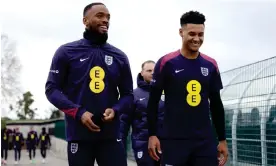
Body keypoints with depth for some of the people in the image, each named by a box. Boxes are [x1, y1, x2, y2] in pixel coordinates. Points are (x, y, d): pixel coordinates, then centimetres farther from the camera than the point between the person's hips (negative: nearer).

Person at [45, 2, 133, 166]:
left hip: (110, 134, 2)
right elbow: (52, 88, 0)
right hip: (79, 134, -2)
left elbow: (127, 94, 14)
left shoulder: (119, 57, 11)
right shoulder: (66, 52, 3)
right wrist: (78, 112, -15)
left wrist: (115, 110, -9)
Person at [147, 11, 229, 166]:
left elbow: (216, 104, 14)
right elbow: (153, 101, 1)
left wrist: (222, 139, 12)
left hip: (205, 141, 3)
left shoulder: (211, 65, 8)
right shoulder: (166, 63, -2)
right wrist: (152, 134, -5)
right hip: (174, 140, -3)